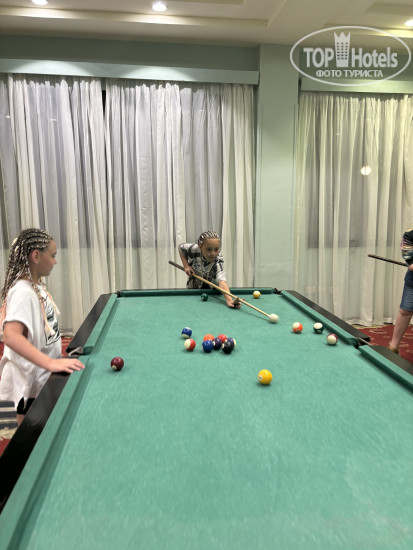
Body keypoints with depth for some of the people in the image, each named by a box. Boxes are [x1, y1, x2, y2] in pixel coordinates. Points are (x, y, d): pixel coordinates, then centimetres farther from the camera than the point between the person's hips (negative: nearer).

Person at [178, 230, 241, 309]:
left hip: (211, 289, -2)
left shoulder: (218, 261, -35)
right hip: (192, 288, 2)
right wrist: (186, 265, -18)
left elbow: (221, 280, -54)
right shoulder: (194, 249, -29)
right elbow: (181, 247, -5)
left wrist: (229, 300, -72)